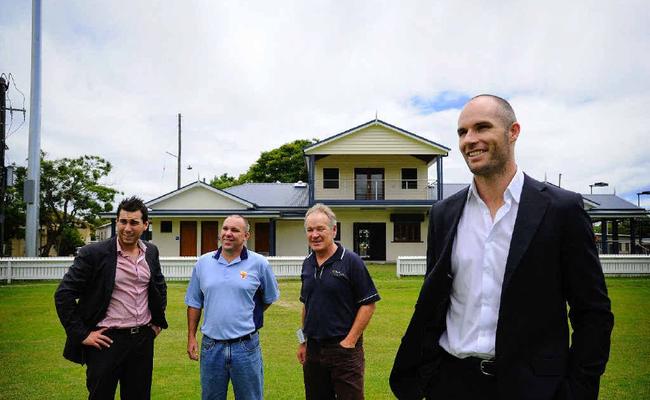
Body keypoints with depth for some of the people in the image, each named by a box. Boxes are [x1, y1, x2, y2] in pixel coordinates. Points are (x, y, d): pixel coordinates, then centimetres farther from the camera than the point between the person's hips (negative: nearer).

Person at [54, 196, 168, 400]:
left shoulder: (151, 252, 4)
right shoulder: (93, 253, -12)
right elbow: (64, 294, -11)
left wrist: (158, 321, 14)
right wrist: (82, 334, -12)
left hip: (143, 339, 5)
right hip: (107, 340, -4)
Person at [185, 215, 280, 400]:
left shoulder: (258, 263, -5)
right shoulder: (203, 262, 3)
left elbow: (269, 298, 9)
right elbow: (194, 303, 9)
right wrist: (191, 337, 7)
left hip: (246, 346, -2)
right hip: (211, 346, 2)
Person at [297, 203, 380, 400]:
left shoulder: (351, 261, -10)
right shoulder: (307, 264, 7)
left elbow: (368, 304, -10)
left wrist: (350, 341, -14)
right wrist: (303, 341, 13)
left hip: (344, 349, -5)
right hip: (312, 349, 6)